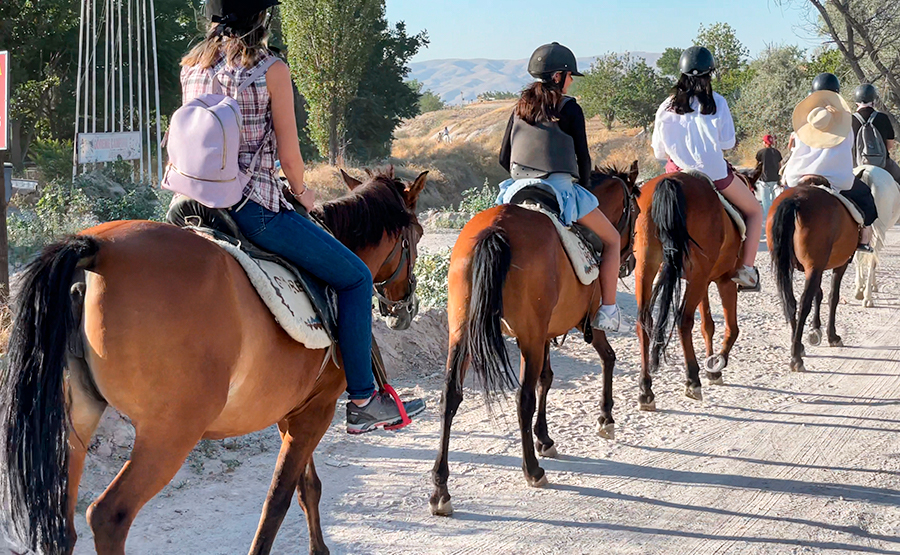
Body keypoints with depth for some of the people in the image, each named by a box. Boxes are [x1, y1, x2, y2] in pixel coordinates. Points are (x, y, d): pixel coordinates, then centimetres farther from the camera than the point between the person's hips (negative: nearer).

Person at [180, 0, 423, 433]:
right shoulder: (271, 70, -9)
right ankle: (362, 401, 5)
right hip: (255, 209, -7)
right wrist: (301, 192, 12)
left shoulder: (191, 67, 9)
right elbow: (289, 153, -7)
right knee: (355, 277, 4)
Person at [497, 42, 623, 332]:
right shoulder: (569, 108, -4)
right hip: (559, 189, -5)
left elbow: (504, 158, 13)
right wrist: (585, 188, 11)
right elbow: (583, 157, -4)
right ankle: (607, 310, 3)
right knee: (611, 239, 10)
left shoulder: (521, 106, 11)